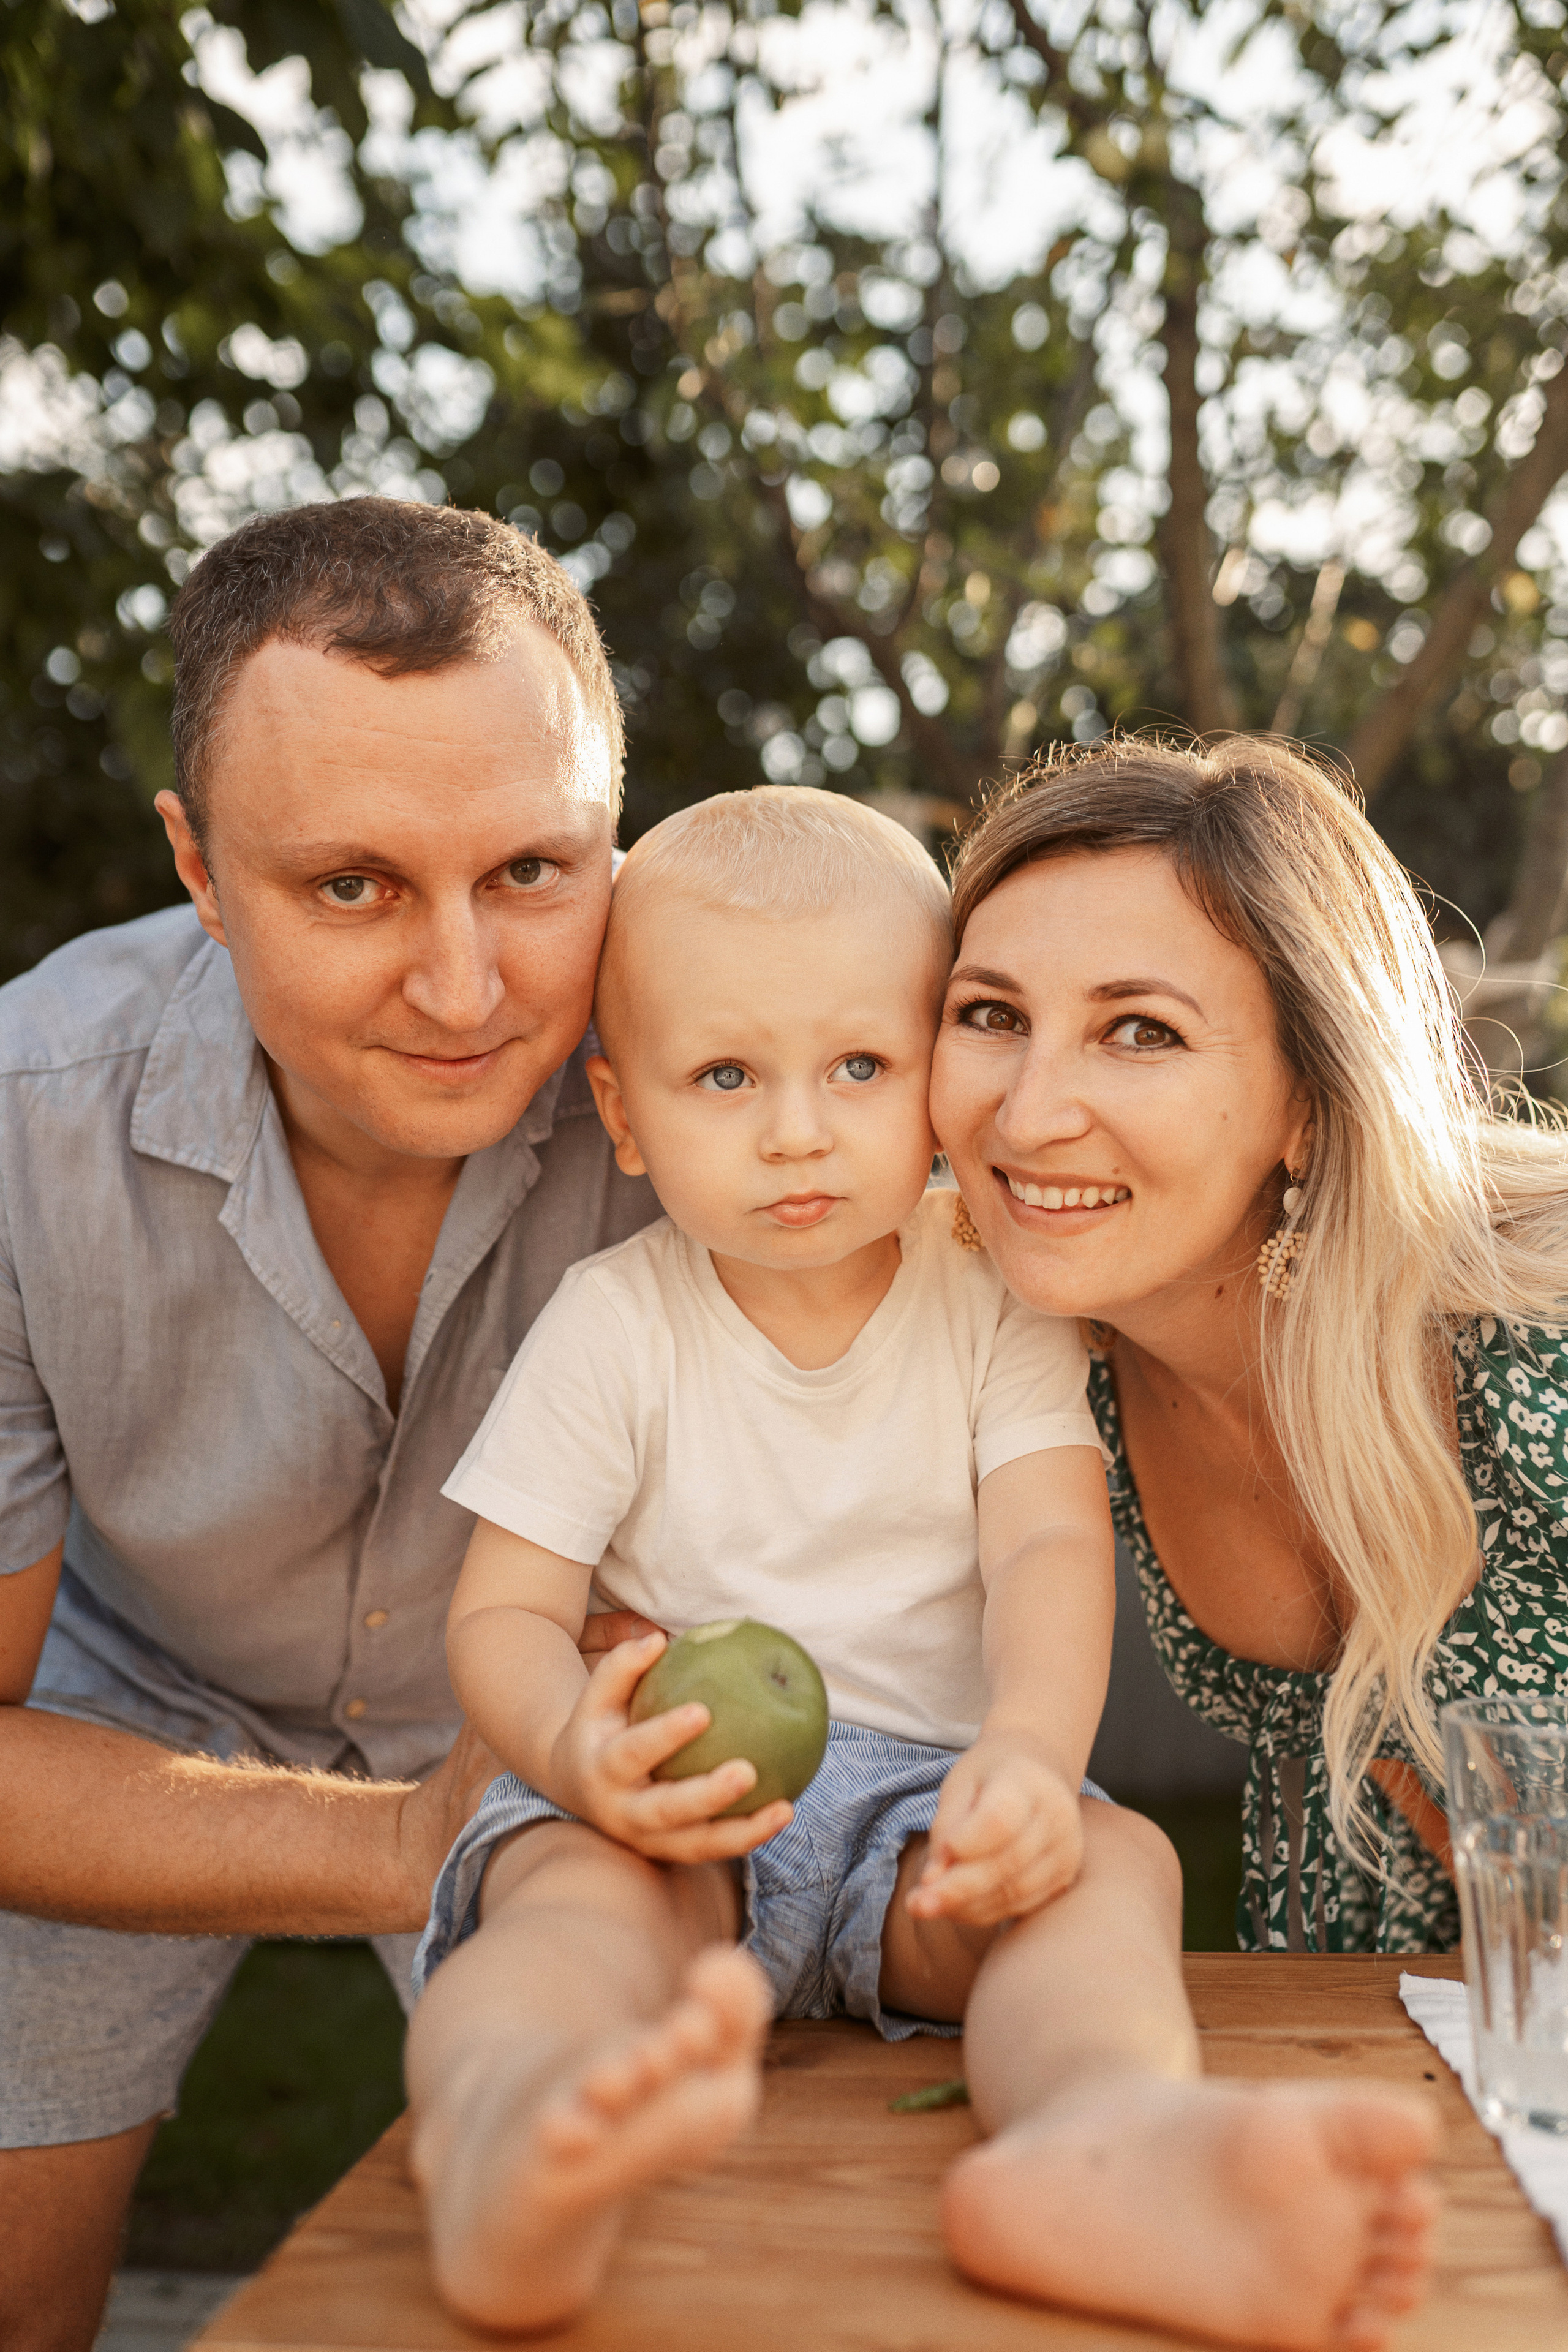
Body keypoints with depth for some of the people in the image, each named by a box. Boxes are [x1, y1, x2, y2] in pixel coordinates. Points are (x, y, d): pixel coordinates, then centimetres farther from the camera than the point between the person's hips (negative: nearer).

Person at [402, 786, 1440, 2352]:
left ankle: (1101, 2133, -62)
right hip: (679, 1805, -1)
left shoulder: (997, 1295, 2)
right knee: (573, 1895, -33)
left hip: (927, 1792, 2)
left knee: (1116, 1863, -28)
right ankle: (503, 2144, -67)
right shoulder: (614, 1325, -1)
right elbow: (504, 1610, -3)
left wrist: (1029, 1753, -33)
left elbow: (1051, 1550, -10)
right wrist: (575, 1746, -28)